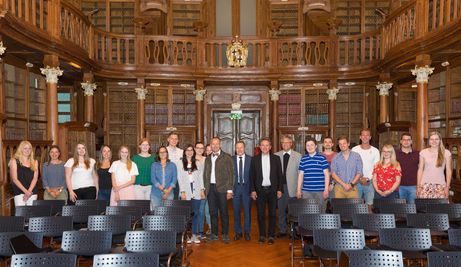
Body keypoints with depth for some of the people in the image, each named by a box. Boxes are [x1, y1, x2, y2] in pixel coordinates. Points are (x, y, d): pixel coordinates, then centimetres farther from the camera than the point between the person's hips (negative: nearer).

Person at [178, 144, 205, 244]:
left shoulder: (198, 163, 11)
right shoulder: (180, 164, 6)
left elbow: (201, 177, 9)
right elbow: (180, 179, 2)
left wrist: (202, 190, 2)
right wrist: (182, 192, -6)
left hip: (196, 192, 1)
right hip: (186, 193, -1)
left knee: (196, 213, 0)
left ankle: (195, 235, 6)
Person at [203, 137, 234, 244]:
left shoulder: (226, 157, -1)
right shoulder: (208, 158, 14)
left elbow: (230, 174, -4)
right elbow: (205, 174, 17)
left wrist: (229, 190, -10)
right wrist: (205, 187, 8)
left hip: (222, 188, -4)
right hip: (210, 188, 4)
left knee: (223, 212, 1)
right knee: (213, 212, 9)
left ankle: (225, 234, 12)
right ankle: (214, 233, 20)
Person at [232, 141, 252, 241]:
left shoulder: (250, 159, 1)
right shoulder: (231, 159, 2)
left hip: (247, 187, 0)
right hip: (235, 187, 1)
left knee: (247, 211, 5)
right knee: (236, 211, 8)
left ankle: (247, 232, 19)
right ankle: (238, 232, 21)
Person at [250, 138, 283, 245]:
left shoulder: (276, 158, 4)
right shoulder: (255, 159, 4)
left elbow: (279, 175, 4)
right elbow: (252, 176, 4)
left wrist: (279, 190, -1)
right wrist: (252, 190, -3)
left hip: (272, 190, 0)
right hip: (260, 190, 0)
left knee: (272, 214, 5)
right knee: (261, 214, 5)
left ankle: (271, 236, 15)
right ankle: (262, 235, 16)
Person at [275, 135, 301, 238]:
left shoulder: (298, 156, 0)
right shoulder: (276, 156, 6)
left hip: (292, 188, -2)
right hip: (280, 186, 2)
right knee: (281, 210, 10)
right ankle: (282, 231, 22)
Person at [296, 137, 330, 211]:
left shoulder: (322, 158, 1)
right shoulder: (303, 159, 9)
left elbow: (326, 174, 2)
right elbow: (300, 175, 12)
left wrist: (326, 189, -4)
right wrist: (298, 189, 8)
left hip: (320, 190, -2)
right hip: (306, 191, 2)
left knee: (320, 211, 3)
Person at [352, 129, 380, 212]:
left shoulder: (375, 151, 4)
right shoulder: (354, 150, 2)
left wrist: (368, 178, -9)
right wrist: (359, 178, -9)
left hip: (370, 181, 1)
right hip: (357, 181, 0)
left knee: (369, 203, 3)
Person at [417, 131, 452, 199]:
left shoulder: (446, 153, 3)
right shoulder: (423, 152, 4)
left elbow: (448, 171, 4)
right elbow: (420, 170, 6)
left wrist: (447, 187, 0)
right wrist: (418, 186, 3)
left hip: (440, 185, 0)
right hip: (425, 184, 0)